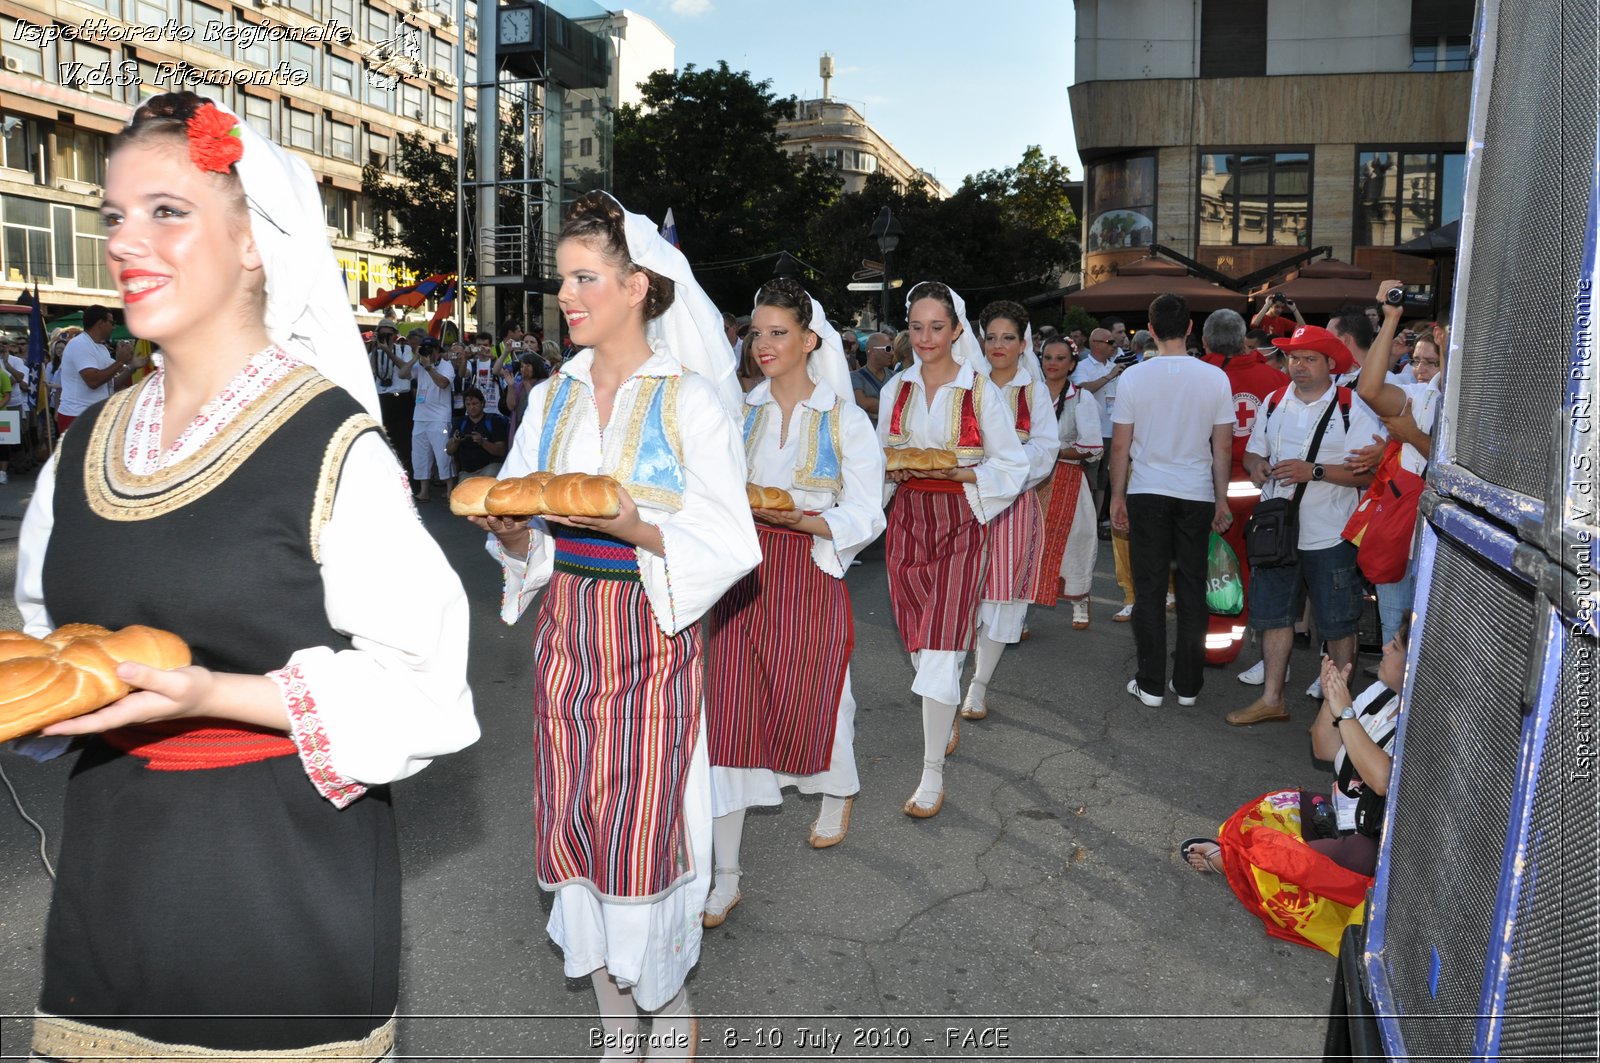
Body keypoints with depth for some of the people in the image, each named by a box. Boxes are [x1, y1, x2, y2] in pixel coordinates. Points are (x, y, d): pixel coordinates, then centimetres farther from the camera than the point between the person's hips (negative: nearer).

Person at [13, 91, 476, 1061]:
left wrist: (209, 695, -23)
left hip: (285, 880, -5)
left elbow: (422, 689, -16)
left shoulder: (331, 445, -15)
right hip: (110, 869, 6)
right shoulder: (88, 446, 5)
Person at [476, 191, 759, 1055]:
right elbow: (524, 536, 13)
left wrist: (638, 530, -25)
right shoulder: (551, 399, 10)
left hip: (651, 636, -5)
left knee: (644, 827, -2)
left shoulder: (690, 399, -6)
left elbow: (727, 546, -9)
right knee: (572, 822, 9)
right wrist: (509, 530, -9)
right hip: (566, 632, 5)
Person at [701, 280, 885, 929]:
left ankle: (839, 794, 46)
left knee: (810, 696, 9)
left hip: (810, 577, -3)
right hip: (743, 575, 3)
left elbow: (865, 516, -6)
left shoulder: (844, 420, -3)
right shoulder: (741, 412, 7)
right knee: (728, 705, -2)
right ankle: (726, 875, 6)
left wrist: (801, 519, -21)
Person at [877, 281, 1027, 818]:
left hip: (959, 526, -4)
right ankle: (946, 724, 40)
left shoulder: (981, 391, -5)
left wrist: (959, 472, -17)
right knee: (918, 643, 13)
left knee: (941, 650, -10)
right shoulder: (895, 390, 7)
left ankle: (932, 773, 1)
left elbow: (1011, 466, -2)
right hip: (907, 521, 4)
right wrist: (893, 470, -6)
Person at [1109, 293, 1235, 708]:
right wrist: (1221, 499, 10)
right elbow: (1223, 446, 1)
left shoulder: (1135, 376, -6)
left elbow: (1120, 445, -4)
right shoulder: (1215, 378, -3)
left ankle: (1151, 685, 8)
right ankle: (1187, 685, 16)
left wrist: (1117, 495, 7)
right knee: (1192, 588, 9)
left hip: (1147, 494, -1)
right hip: (1197, 494, 1)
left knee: (1149, 588, 5)